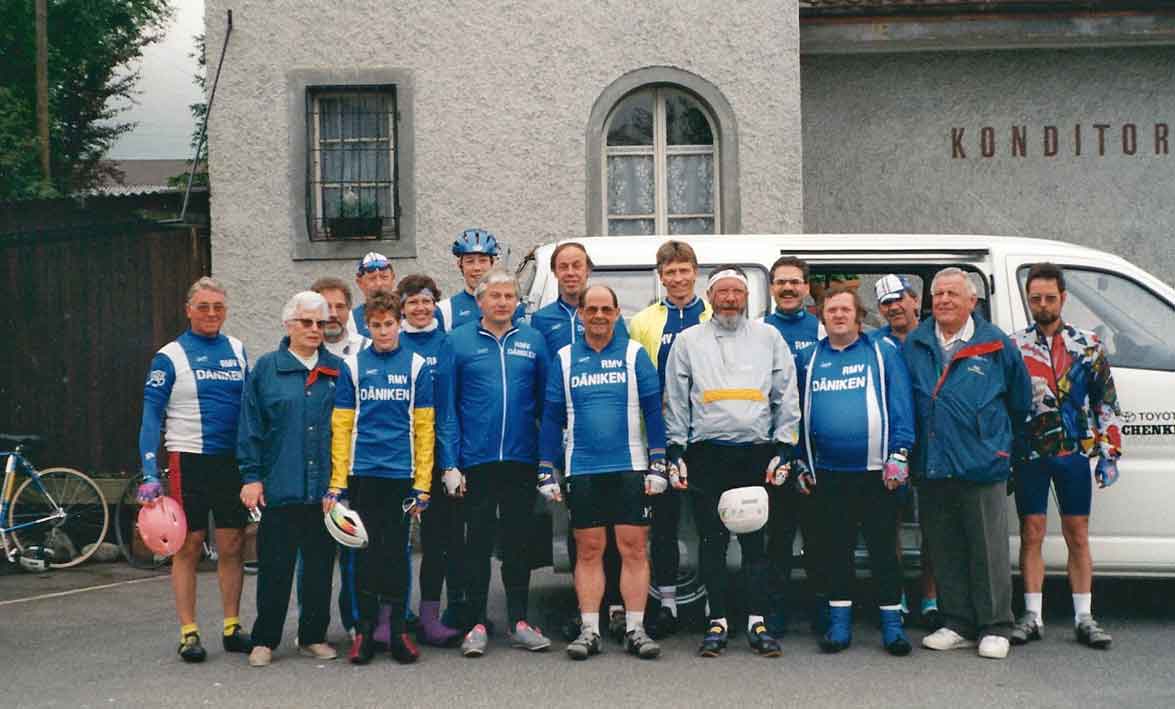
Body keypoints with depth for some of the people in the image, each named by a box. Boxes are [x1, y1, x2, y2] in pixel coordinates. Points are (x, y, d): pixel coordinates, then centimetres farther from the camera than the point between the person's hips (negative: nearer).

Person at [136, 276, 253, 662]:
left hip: (233, 460, 4)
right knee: (188, 546, 2)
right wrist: (150, 475, -14)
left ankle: (233, 628, 15)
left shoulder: (237, 350, 9)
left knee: (231, 546, 6)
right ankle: (188, 633, 9)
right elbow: (151, 416, -6)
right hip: (189, 460, -4)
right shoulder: (169, 357, -3)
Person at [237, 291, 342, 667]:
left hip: (326, 488, 2)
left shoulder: (337, 370, 9)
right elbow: (250, 428, 2)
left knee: (320, 565, 8)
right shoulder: (266, 369, 3)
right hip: (279, 486, -2)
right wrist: (251, 476, -5)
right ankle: (265, 640, 12)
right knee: (275, 566, 2)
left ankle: (313, 636, 19)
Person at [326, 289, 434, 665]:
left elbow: (424, 427, 3)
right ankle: (364, 630, 12)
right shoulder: (353, 365, 4)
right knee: (366, 552, 4)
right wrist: (337, 484, -4)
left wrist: (422, 485, -3)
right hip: (363, 474, 0)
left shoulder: (416, 366, 4)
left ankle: (398, 629, 14)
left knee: (397, 552, 6)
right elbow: (341, 426, 2)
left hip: (402, 474, 0)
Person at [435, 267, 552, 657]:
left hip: (522, 460, 2)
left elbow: (547, 402, 6)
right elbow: (446, 408, 0)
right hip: (475, 461, -1)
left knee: (519, 541, 9)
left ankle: (520, 622, 18)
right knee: (478, 542, 5)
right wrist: (450, 464, -6)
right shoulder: (457, 342, 2)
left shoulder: (533, 341, 6)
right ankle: (477, 625, 14)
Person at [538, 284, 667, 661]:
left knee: (634, 548, -1)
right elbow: (552, 417, 9)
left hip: (630, 468, -1)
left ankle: (635, 629, 7)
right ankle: (589, 630, 10)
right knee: (588, 551, 4)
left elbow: (653, 411, 3)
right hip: (582, 470, 1)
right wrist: (546, 473, 5)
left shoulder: (635, 354, 3)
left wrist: (658, 466, -3)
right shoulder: (564, 358, 7)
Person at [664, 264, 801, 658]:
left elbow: (787, 397, 9)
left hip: (757, 453, 0)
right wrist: (675, 451, 3)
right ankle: (717, 622, 9)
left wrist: (784, 449, 2)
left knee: (756, 538, 0)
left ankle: (757, 622, 6)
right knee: (712, 539, 2)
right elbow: (675, 401, 10)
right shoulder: (688, 341, 10)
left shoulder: (768, 337, 10)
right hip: (707, 453, 0)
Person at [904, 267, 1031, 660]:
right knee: (945, 550, 10)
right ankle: (958, 624, 21)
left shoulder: (995, 344, 0)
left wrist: (1002, 445, 14)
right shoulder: (915, 344, 8)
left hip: (981, 465, -3)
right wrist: (906, 452, 12)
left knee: (989, 550, 0)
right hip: (932, 466, 4)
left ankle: (995, 628, 10)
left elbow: (1020, 401, 11)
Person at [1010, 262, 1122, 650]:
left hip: (1074, 453, 1)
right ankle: (1032, 618, 9)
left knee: (1078, 536, 6)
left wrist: (1109, 452, 1)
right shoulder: (1013, 347, 3)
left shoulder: (1088, 346, 6)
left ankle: (1084, 619, 12)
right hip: (1030, 455, -1)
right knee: (1031, 535, 2)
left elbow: (1106, 402, 7)